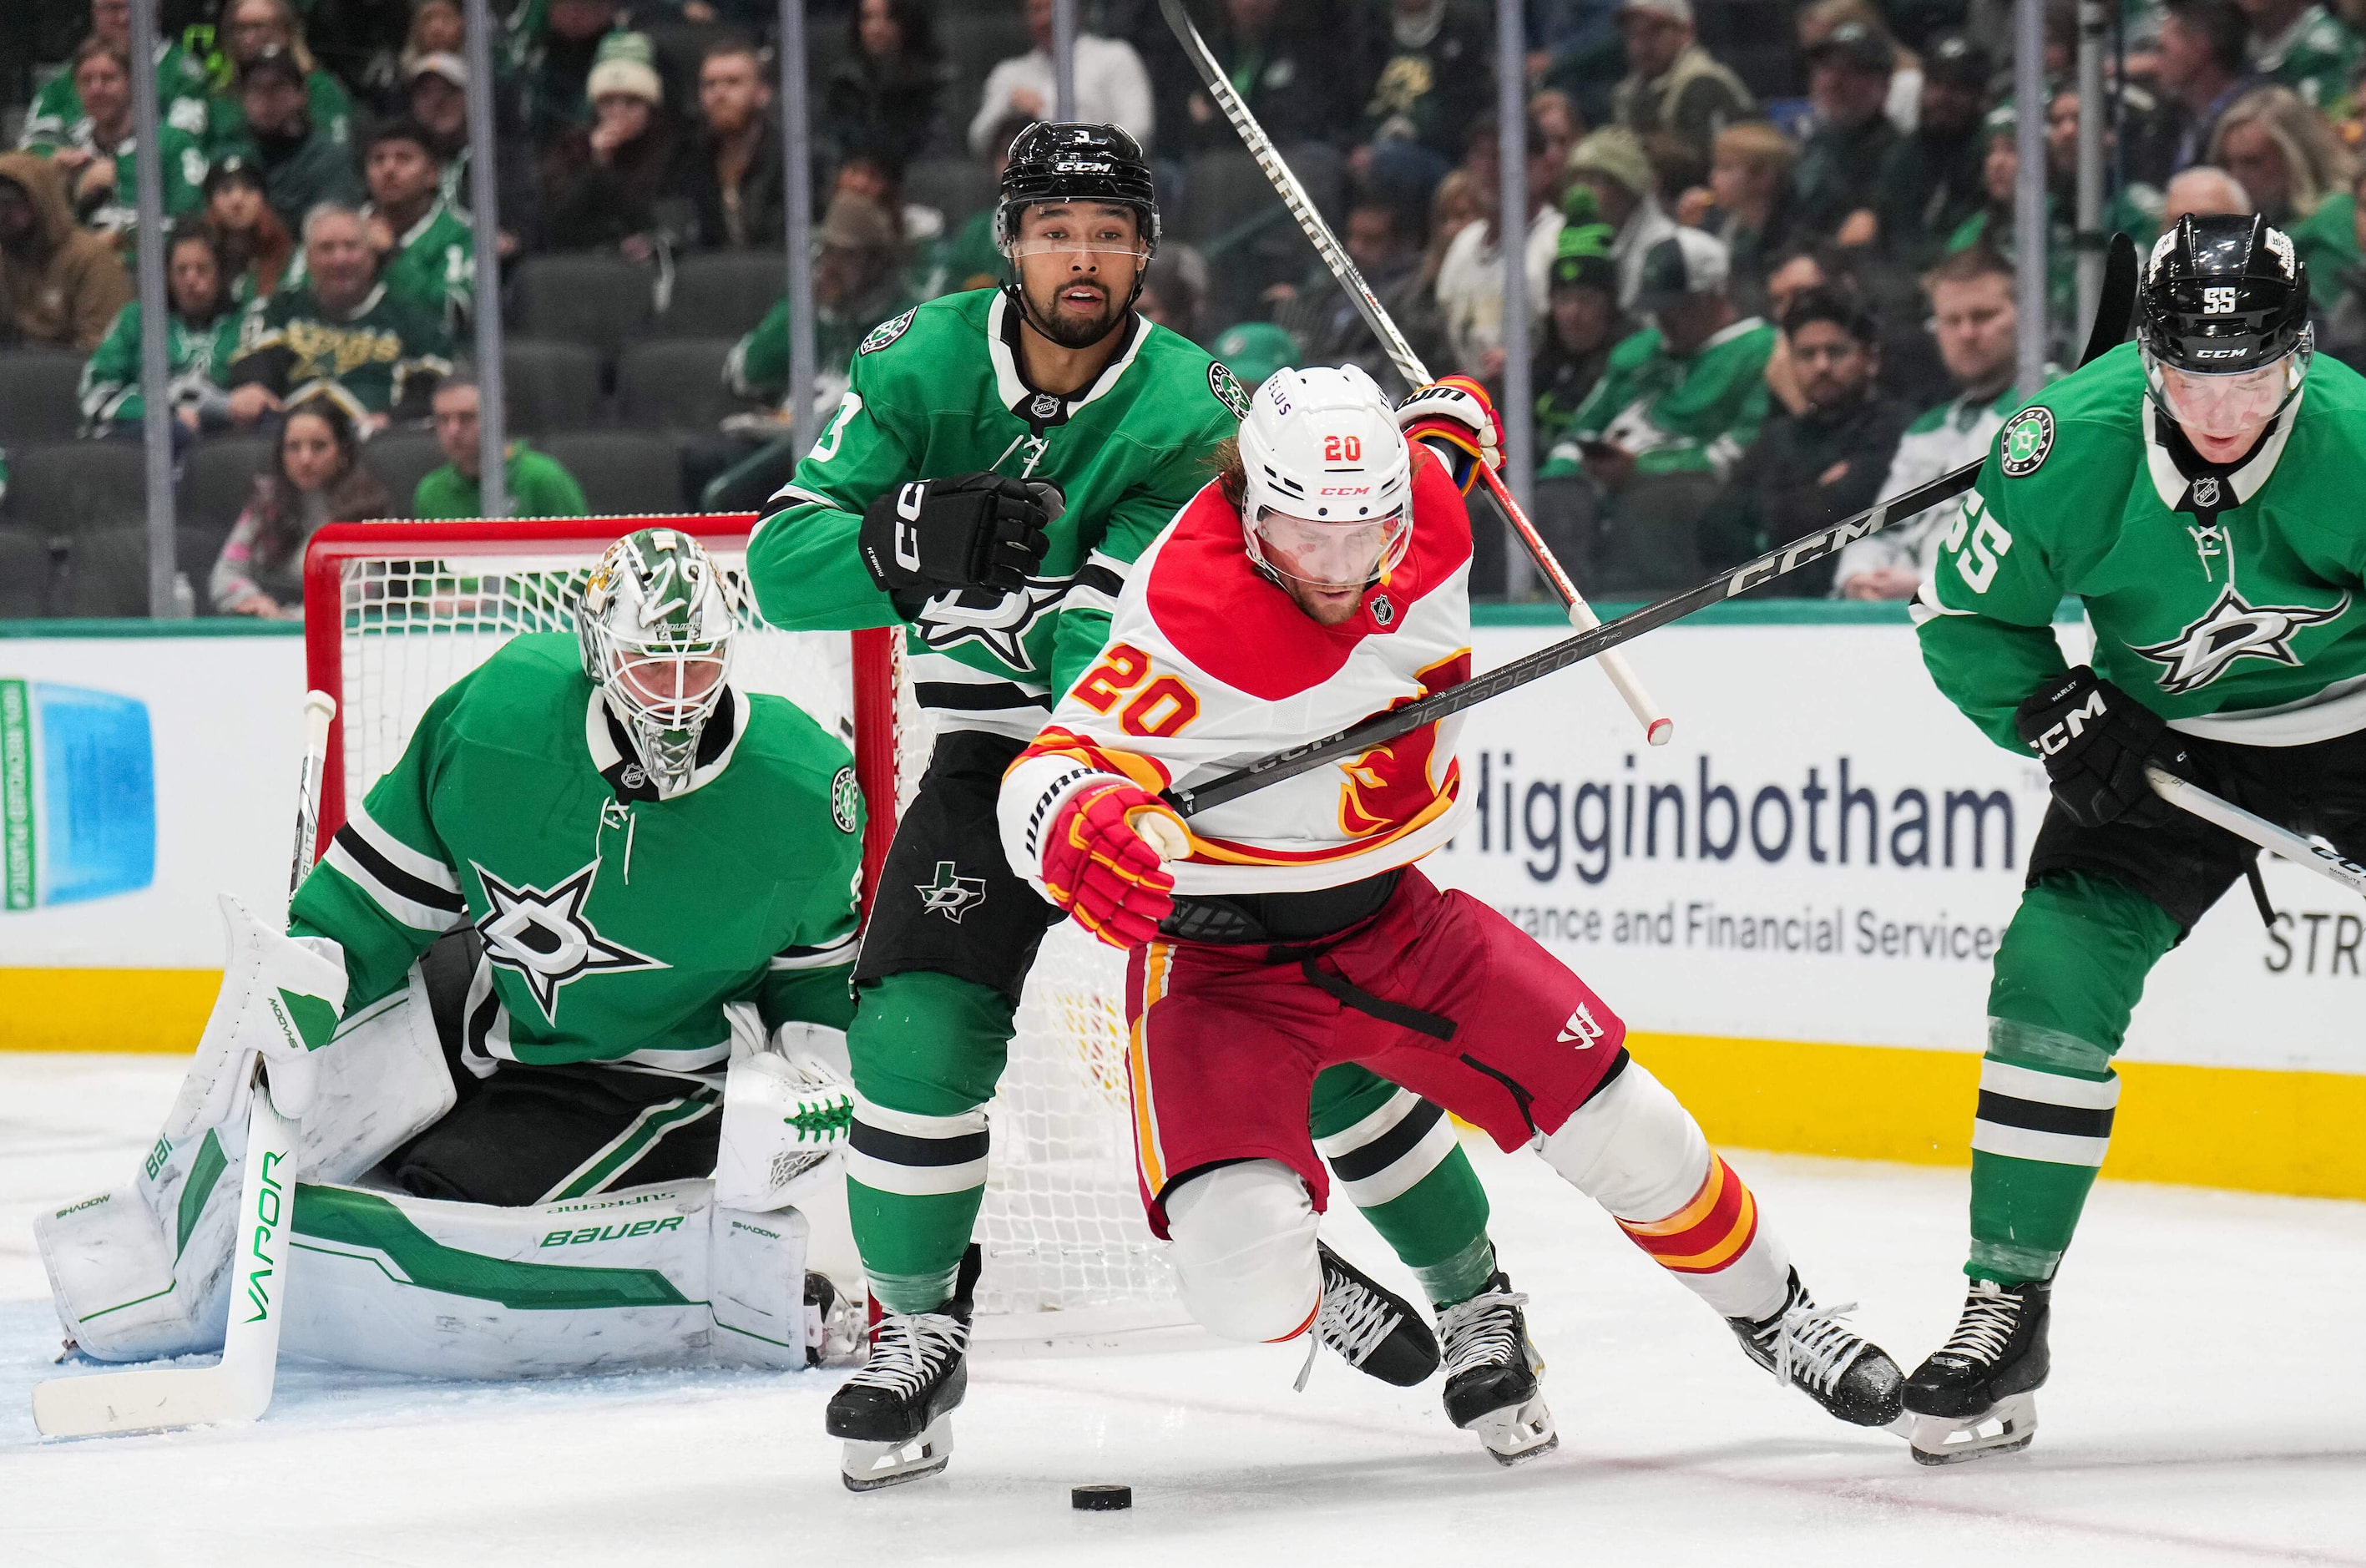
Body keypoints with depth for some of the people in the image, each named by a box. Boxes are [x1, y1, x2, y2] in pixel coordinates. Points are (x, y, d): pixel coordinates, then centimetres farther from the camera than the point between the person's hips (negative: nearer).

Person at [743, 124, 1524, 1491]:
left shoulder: (1191, 409, -17)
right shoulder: (922, 366, -10)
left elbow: (1117, 658, -25)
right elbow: (783, 563, -17)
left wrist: (1027, 609, -46)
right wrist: (909, 542, -35)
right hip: (997, 757, 1)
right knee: (919, 1031, -18)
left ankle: (1472, 1286, 13)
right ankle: (920, 1332, 1)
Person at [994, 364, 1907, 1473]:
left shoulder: (1425, 500, -11)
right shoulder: (1191, 616, -30)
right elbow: (1048, 779, -32)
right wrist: (1088, 831, -52)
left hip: (1392, 921, 5)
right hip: (1216, 954, -5)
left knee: (1621, 1125, 2)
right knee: (1245, 1277, -22)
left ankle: (1768, 1310, 32)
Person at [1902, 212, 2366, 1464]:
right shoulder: (2071, 446, -23)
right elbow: (1963, 612, -6)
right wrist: (2058, 717, -21)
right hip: (2161, 738, 1)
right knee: (2052, 977, -14)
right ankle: (2005, 1315, -4)